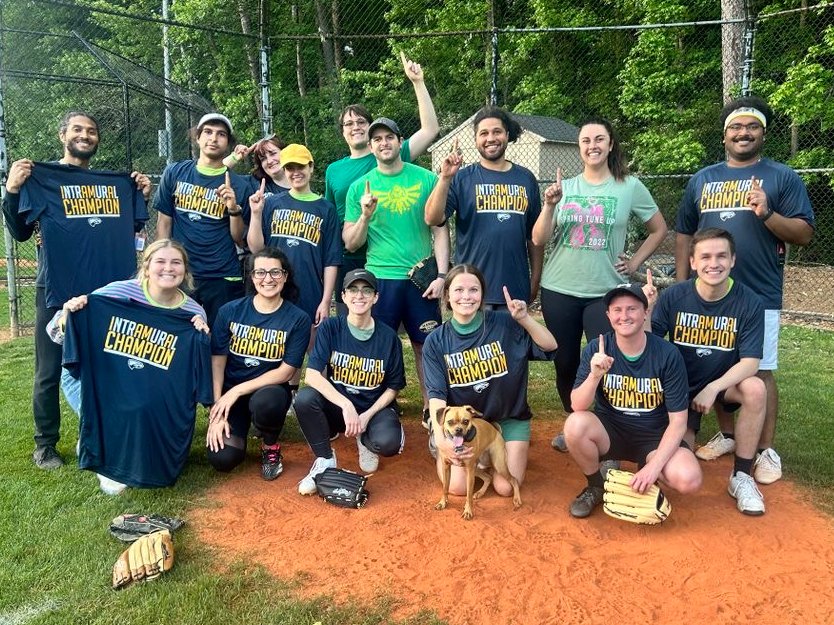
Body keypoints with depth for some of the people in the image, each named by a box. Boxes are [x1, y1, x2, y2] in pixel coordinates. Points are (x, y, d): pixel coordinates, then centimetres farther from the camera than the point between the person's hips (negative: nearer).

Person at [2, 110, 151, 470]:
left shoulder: (117, 181, 12)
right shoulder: (40, 177, 1)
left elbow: (130, 229, 17)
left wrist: (142, 197, 4)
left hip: (107, 290, 4)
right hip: (57, 291, -3)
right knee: (50, 372, 4)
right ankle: (45, 444, 17)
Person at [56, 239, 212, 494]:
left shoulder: (193, 313, -7)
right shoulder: (117, 292, -12)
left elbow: (197, 377, -2)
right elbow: (60, 336, -1)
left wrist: (202, 339, -18)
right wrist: (68, 312, -23)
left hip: (151, 401, -1)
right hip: (102, 386, 1)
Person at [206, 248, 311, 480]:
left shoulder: (298, 319, -8)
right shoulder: (230, 311, -3)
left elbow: (286, 372, -9)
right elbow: (217, 362, -4)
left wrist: (237, 391, -16)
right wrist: (218, 412, -12)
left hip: (270, 389, -1)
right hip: (230, 392, 2)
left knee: (265, 403, -38)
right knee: (222, 458, -19)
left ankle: (270, 447, -3)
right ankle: (240, 425, 18)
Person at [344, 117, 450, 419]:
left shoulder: (426, 179, 2)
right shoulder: (360, 187, 5)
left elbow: (440, 229, 3)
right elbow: (350, 244, 4)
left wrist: (441, 274, -5)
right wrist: (366, 216, -13)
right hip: (379, 278, 1)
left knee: (426, 346, 6)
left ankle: (431, 409, 20)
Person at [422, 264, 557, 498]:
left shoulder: (504, 324, -10)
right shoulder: (436, 341, -8)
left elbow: (550, 346, -10)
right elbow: (437, 395, -12)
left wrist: (524, 318, -26)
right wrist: (444, 438, -27)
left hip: (509, 418, 0)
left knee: (506, 488, -13)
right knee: (458, 487, -13)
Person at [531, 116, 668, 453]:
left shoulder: (630, 187, 1)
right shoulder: (564, 188, 5)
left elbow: (659, 229, 12)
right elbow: (538, 240, -1)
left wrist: (635, 262, 3)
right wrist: (549, 206, -15)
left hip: (605, 292, -2)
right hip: (558, 291, 2)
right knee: (565, 364, 9)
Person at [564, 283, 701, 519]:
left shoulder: (668, 355, -14)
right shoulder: (595, 349, -11)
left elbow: (678, 421, -12)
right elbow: (578, 407, -17)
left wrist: (654, 466, -22)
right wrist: (595, 375, -36)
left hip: (654, 435, -1)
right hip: (610, 430, 1)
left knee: (688, 479, -29)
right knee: (575, 424, -31)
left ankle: (646, 476, 8)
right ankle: (596, 486, -1)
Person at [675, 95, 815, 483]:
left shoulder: (782, 177, 1)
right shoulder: (702, 179, 11)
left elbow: (804, 234, -4)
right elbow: (684, 234, 13)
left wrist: (767, 213, -21)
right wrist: (682, 285, 5)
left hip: (759, 296, -3)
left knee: (760, 372, 1)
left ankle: (766, 451, 13)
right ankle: (726, 435, 27)